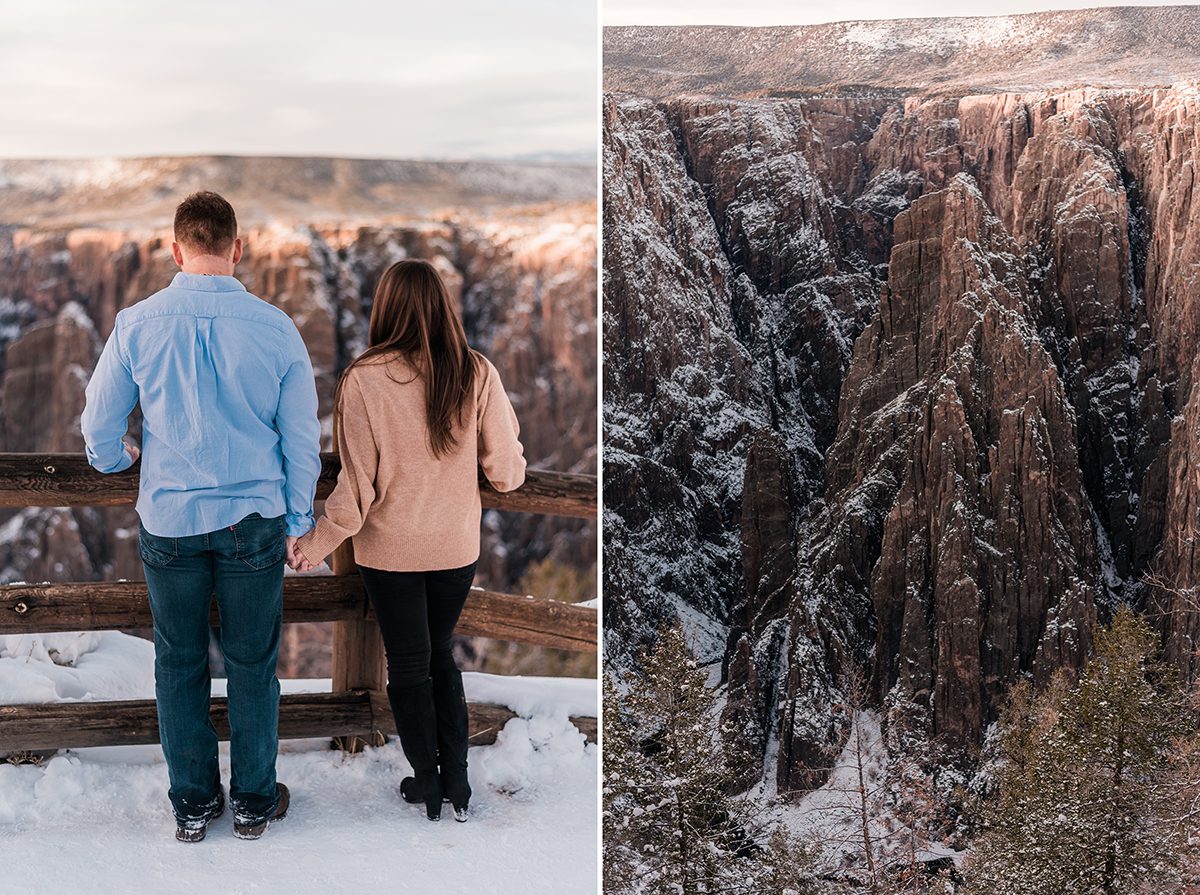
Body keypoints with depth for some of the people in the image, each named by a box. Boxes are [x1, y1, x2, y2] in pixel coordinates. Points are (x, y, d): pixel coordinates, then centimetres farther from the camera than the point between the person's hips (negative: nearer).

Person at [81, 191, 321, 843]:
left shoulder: (136, 325, -9)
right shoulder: (276, 328, -9)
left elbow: (98, 428, 2)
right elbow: (303, 440, -2)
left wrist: (122, 458, 25)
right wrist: (297, 522, 11)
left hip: (169, 520, 0)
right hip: (254, 522, 0)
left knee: (179, 664, 14)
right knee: (252, 665, 12)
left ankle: (193, 803, 25)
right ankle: (254, 803, 24)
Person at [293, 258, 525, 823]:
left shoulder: (363, 379, -18)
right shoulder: (476, 374, -13)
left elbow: (358, 484, -15)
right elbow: (506, 473, -8)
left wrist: (316, 543, -2)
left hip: (390, 549, -2)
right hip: (457, 546, 2)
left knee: (408, 665, 15)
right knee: (440, 653, 22)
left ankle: (427, 786, 26)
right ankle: (458, 784, 23)